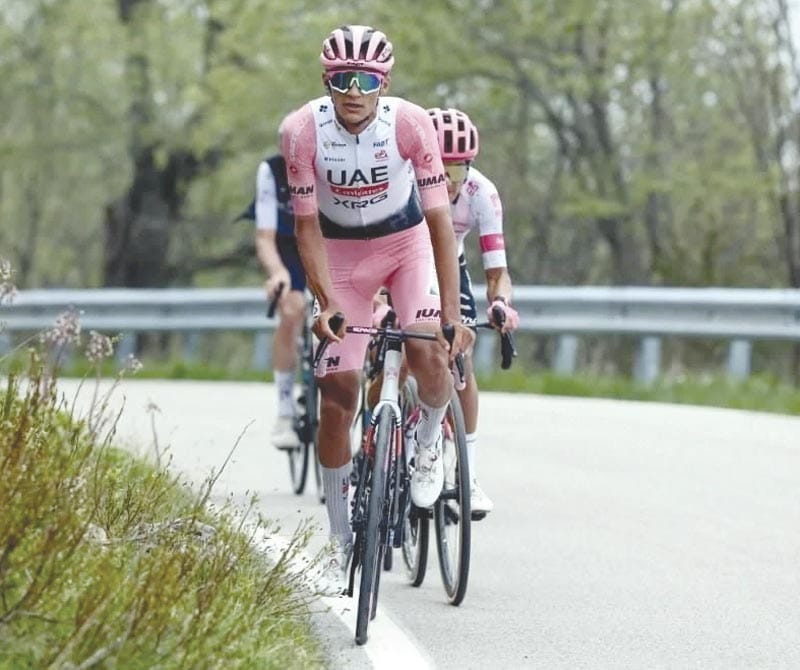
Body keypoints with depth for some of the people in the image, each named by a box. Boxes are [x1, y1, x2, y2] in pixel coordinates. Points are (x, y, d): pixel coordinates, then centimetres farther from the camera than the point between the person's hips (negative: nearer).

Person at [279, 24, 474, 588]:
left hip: (407, 241, -1)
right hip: (342, 253, 1)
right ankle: (341, 537, 9)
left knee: (428, 352, -26)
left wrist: (453, 313, -32)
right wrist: (327, 304, -29)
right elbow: (307, 227, -18)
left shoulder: (411, 124, -27)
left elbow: (440, 219, -26)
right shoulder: (302, 131, -25)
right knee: (337, 391, -5)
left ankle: (430, 441, 9)